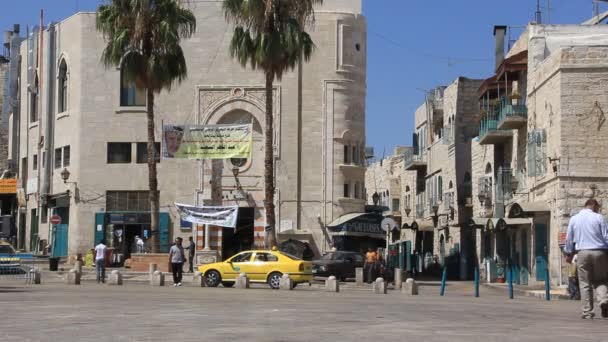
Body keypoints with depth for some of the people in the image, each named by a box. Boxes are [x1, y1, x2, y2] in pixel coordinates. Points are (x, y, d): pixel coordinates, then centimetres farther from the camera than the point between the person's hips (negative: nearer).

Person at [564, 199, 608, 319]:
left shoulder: (574, 219, 9)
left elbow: (569, 239, 13)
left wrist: (568, 254, 24)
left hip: (583, 253, 1)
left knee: (585, 283, 5)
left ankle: (587, 312, 3)